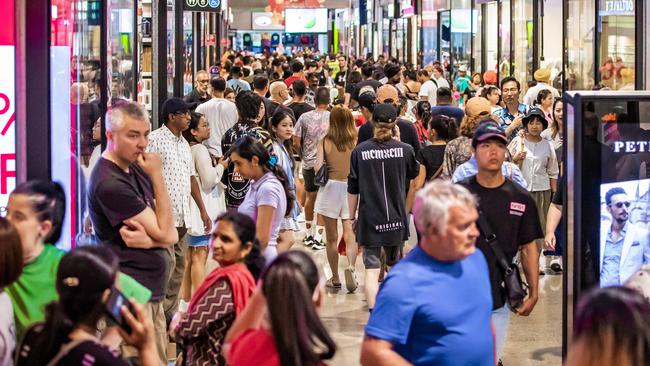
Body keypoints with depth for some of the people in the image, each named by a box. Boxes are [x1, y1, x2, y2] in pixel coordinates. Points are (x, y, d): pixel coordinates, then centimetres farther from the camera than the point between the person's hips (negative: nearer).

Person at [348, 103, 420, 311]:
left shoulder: (360, 151, -6)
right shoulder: (405, 150, -5)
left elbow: (353, 189, -1)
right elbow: (414, 173, 17)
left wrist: (352, 216, 11)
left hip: (369, 218, -2)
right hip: (396, 217, 2)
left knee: (371, 268, -3)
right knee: (395, 265, 21)